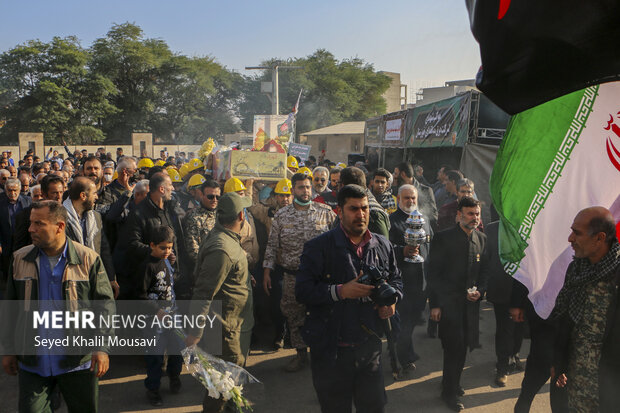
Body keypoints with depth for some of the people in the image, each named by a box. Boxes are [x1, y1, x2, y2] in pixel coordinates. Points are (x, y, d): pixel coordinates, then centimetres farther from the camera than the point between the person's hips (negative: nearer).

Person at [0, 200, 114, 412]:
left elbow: (105, 305, -6)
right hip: (32, 362, 2)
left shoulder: (88, 259, -8)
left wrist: (102, 347, -14)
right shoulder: (20, 259, 2)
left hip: (78, 362, -2)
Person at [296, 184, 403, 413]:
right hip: (331, 351, -3)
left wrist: (392, 299, 0)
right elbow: (303, 290, -14)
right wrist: (341, 291, -24)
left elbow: (396, 279, 21)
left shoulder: (383, 245, 6)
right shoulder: (319, 247, -9)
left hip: (370, 347, 4)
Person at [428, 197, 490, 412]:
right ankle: (450, 392, 14)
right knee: (454, 346, -4)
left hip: (470, 303, 5)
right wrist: (434, 304, -11)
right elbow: (433, 273, -8)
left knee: (463, 346, 13)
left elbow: (485, 270, 15)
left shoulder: (481, 239, 7)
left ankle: (452, 383, 35)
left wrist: (480, 291, -4)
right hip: (448, 303, -5)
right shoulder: (443, 238, -8)